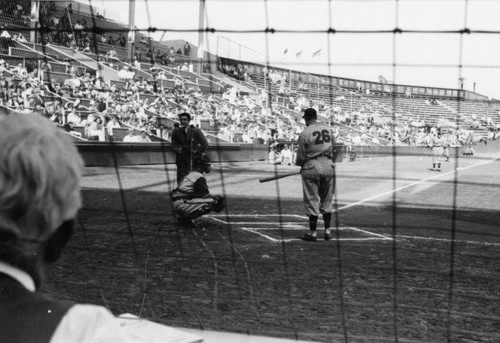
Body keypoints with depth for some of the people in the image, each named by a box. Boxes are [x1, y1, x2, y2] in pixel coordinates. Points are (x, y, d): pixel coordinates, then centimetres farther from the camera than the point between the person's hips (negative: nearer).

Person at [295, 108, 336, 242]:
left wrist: (299, 163, 14)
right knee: (326, 200, 14)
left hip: (311, 166, -4)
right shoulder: (329, 130, 5)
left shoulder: (305, 133, -10)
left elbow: (301, 156, -6)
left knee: (312, 201, 3)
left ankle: (313, 233, 6)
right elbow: (334, 149, 9)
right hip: (328, 165, 4)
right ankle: (327, 231, 17)